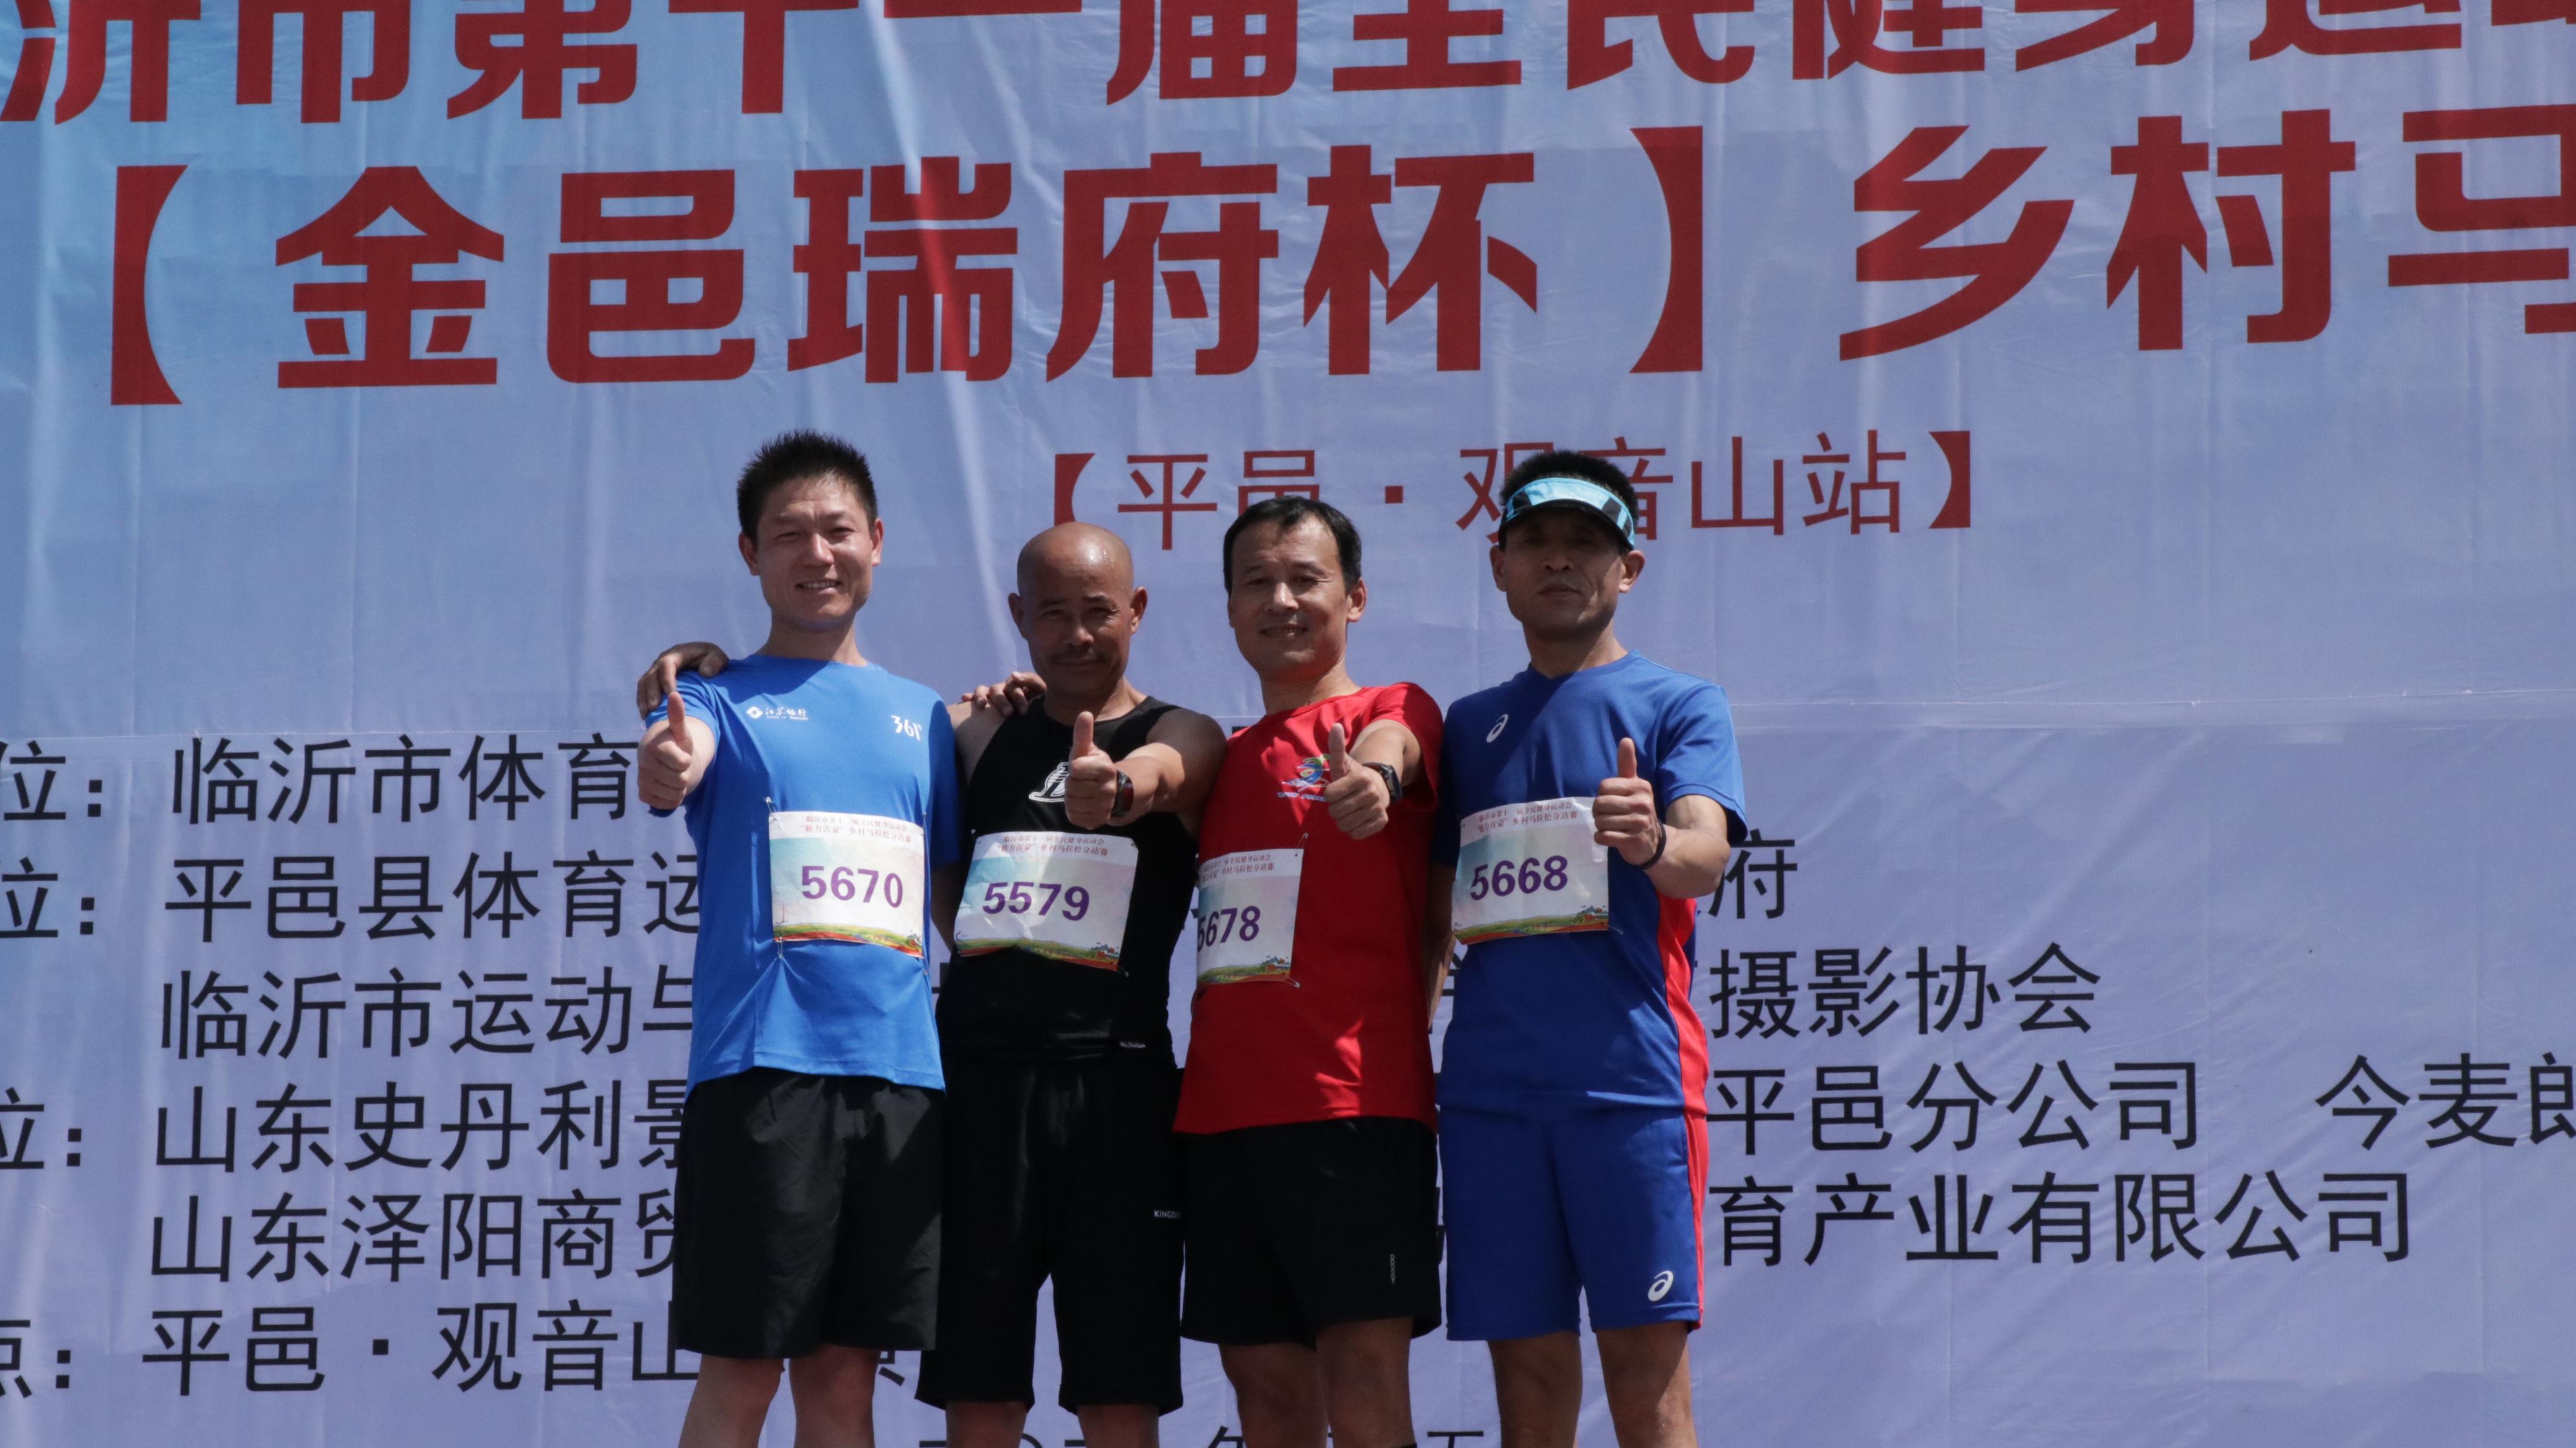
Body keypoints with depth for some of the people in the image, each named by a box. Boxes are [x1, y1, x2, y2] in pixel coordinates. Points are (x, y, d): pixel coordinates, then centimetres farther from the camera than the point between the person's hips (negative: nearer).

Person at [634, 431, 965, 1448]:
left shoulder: (921, 717, 17)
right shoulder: (722, 700, 4)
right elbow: (675, 768, -20)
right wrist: (666, 769, -43)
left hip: (901, 1069, 4)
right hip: (762, 1065, -4)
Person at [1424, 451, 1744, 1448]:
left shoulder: (1679, 705, 5)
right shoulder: (1471, 724, 19)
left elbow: (1707, 853, -12)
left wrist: (1653, 843, -35)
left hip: (1630, 1075, -4)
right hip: (1489, 1083, 4)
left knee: (1645, 1366, -8)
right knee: (1526, 1368, 4)